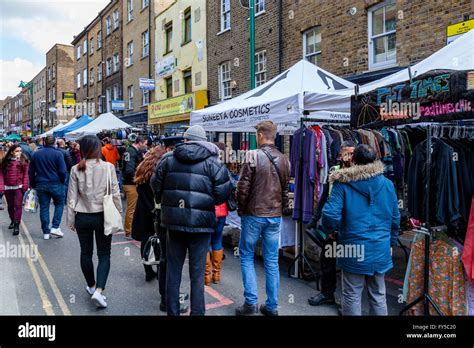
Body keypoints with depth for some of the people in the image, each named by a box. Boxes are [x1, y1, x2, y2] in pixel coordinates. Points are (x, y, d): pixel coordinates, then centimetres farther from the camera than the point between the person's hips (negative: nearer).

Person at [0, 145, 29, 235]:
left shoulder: (23, 161, -1)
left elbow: (26, 174, -2)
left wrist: (25, 185, -9)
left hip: (18, 187, -3)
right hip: (8, 187, 3)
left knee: (18, 205, -7)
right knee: (10, 206, 16)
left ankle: (17, 225, -5)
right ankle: (12, 221, 34)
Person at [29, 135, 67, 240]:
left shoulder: (36, 154, 6)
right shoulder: (58, 154, -8)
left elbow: (31, 172, 11)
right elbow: (63, 171, -11)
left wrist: (33, 184, 19)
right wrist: (62, 182, 5)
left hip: (41, 184, 4)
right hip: (55, 184, -3)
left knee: (43, 207, 9)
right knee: (59, 204, 13)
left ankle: (46, 232, 12)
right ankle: (55, 227, 3)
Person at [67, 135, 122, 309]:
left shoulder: (76, 169, -6)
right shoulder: (108, 167, -11)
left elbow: (72, 197, -1)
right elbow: (115, 194, -8)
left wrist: (71, 219, 9)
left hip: (82, 217, 2)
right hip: (102, 216, -2)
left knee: (86, 253, 18)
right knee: (104, 255, 8)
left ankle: (91, 286, 33)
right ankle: (98, 290, -5)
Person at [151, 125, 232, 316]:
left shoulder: (168, 158, 3)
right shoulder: (213, 162, -4)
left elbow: (156, 184, 6)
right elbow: (222, 192, -8)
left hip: (174, 221, 3)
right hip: (200, 222, -2)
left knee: (173, 270, 15)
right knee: (197, 273, 7)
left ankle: (172, 311, 26)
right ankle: (197, 311, 16)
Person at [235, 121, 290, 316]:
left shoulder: (254, 156, -12)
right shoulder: (283, 159, 5)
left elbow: (243, 187, -12)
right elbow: (286, 189, 10)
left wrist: (241, 209, 2)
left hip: (254, 215, -5)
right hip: (275, 216, 5)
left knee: (246, 256, 9)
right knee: (272, 261, 10)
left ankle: (251, 302, 6)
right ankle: (272, 306, 16)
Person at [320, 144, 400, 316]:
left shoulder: (343, 184, -9)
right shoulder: (387, 184, 2)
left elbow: (330, 215, -17)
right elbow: (395, 218, 9)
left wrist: (327, 230, 4)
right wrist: (391, 242, 22)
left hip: (353, 249, -3)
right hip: (381, 249, 4)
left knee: (352, 296, 8)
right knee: (378, 295, 16)